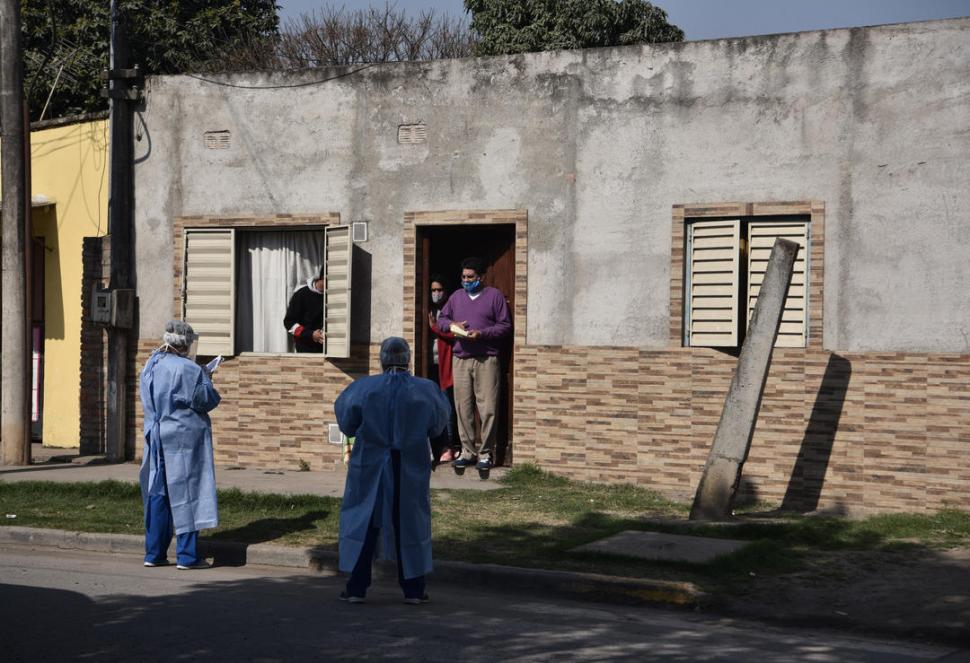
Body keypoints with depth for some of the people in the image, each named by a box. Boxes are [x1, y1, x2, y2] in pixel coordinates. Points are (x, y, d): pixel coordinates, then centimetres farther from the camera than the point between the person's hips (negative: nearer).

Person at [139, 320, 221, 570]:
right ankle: (187, 555, 0)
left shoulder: (151, 365, 7)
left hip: (156, 437, 7)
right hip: (184, 438, -7)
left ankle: (154, 553, 14)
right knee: (186, 493, -1)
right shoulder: (188, 369, -15)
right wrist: (206, 380, 6)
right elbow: (207, 400, -13)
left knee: (158, 494, 11)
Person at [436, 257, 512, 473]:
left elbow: (506, 326, -1)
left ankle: (485, 453, -1)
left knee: (487, 409, -7)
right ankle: (467, 452, 10)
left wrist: (482, 333, -13)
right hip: (461, 359, 4)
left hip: (487, 360, -4)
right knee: (463, 407, 2)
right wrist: (452, 325, 0)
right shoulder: (456, 296, 16)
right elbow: (441, 319, 23)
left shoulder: (495, 295, 3)